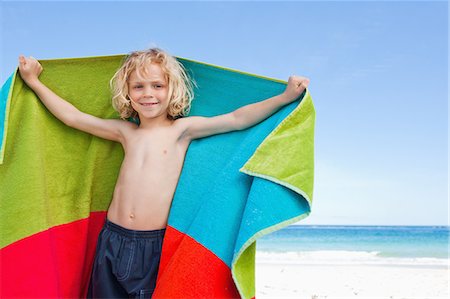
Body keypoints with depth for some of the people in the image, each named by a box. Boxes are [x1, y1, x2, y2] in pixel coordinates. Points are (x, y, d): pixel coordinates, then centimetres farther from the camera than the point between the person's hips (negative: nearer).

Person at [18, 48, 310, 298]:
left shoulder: (182, 128, 0)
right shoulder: (126, 131, 10)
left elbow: (237, 119, -7)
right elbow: (73, 117, 17)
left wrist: (286, 97, -14)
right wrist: (35, 82, 21)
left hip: (155, 244, -3)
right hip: (113, 240, 4)